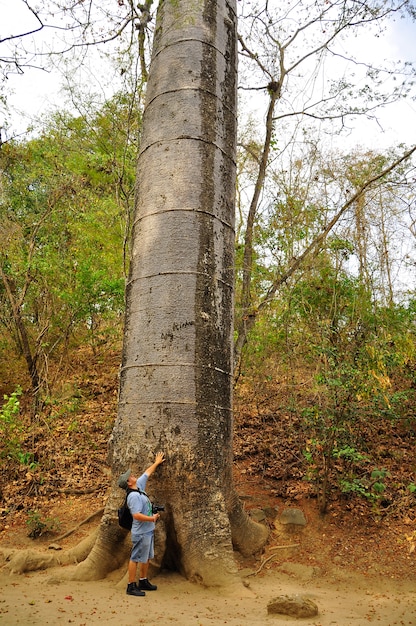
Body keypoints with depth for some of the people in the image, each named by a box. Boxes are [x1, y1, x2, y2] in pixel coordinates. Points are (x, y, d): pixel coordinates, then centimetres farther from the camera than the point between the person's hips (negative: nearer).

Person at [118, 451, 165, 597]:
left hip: (148, 530, 9)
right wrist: (152, 518, -18)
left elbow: (147, 473, 19)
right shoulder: (133, 496, -22)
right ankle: (131, 586, 9)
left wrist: (157, 463, 28)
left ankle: (143, 582, 29)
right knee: (135, 558, 0)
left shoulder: (139, 486, 5)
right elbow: (137, 515, -30)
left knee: (146, 557, 17)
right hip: (141, 533, -9)